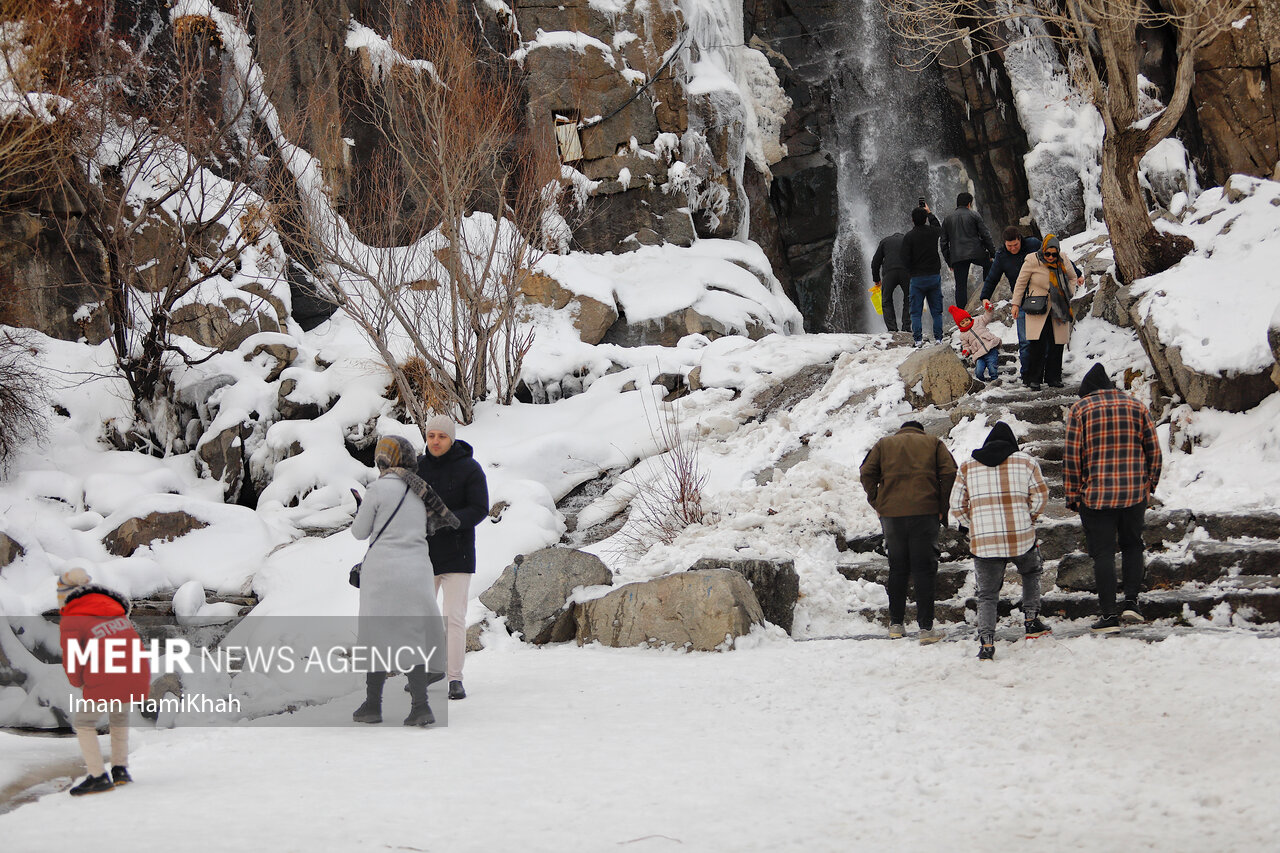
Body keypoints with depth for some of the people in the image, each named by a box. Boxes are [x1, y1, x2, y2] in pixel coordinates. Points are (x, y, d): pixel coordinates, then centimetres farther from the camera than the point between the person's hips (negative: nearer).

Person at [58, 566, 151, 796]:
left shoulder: (71, 622, -4)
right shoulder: (115, 608, 14)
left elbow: (73, 667, -4)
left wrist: (78, 682, 17)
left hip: (105, 686, -6)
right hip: (139, 682, 6)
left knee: (83, 722, 19)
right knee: (120, 716, 33)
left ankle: (98, 777, 13)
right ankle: (120, 769, 27)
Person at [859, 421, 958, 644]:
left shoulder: (884, 444, 17)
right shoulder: (933, 443, 14)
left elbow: (866, 472, 3)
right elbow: (949, 472, -1)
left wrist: (878, 504, 7)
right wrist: (943, 508, 2)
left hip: (891, 514, 2)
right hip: (925, 512, -2)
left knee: (897, 569, 13)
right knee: (924, 569, 1)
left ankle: (895, 625, 16)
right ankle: (926, 628, -3)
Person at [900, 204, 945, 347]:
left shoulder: (909, 237, -9)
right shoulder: (933, 232, 0)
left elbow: (905, 260, -12)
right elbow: (939, 227, 27)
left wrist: (911, 273, 5)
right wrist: (929, 213, 34)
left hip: (917, 278, -2)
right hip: (935, 276, 2)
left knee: (916, 312, 3)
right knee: (936, 311, 8)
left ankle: (918, 339, -4)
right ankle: (938, 338, 4)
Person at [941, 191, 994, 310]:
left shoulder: (947, 220, 15)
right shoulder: (974, 216, 5)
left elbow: (944, 243, 14)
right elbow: (986, 235, 0)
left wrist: (949, 263, 18)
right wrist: (993, 253, 6)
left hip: (957, 257, 2)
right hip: (976, 253, -2)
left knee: (960, 285, 3)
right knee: (989, 264, 27)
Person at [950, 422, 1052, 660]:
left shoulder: (967, 467, 10)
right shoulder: (1026, 462, 6)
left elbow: (957, 505, 8)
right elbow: (1041, 497, 3)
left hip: (984, 542, 0)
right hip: (1022, 538, 0)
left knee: (987, 594, 7)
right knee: (1031, 574, 30)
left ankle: (986, 643, -10)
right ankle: (1031, 622, 27)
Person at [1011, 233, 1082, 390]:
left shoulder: (1062, 261, 1)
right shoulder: (1032, 261, -9)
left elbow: (1073, 277, 19)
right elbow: (1021, 282, 1)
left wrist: (1069, 295, 9)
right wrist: (1016, 304, 0)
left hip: (1058, 310, 4)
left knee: (1057, 345, 1)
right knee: (1038, 343, -13)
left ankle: (1053, 377, 13)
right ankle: (1033, 379, -5)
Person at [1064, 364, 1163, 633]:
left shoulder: (1080, 409, -1)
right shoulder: (1137, 406, 7)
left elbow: (1071, 456, -4)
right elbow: (1154, 450, 7)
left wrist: (1073, 495, 2)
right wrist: (1150, 484, 19)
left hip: (1095, 495, -3)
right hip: (1135, 492, 3)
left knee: (1103, 553, 2)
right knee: (1132, 545, 19)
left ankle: (1109, 615, -1)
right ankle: (1131, 601, 6)